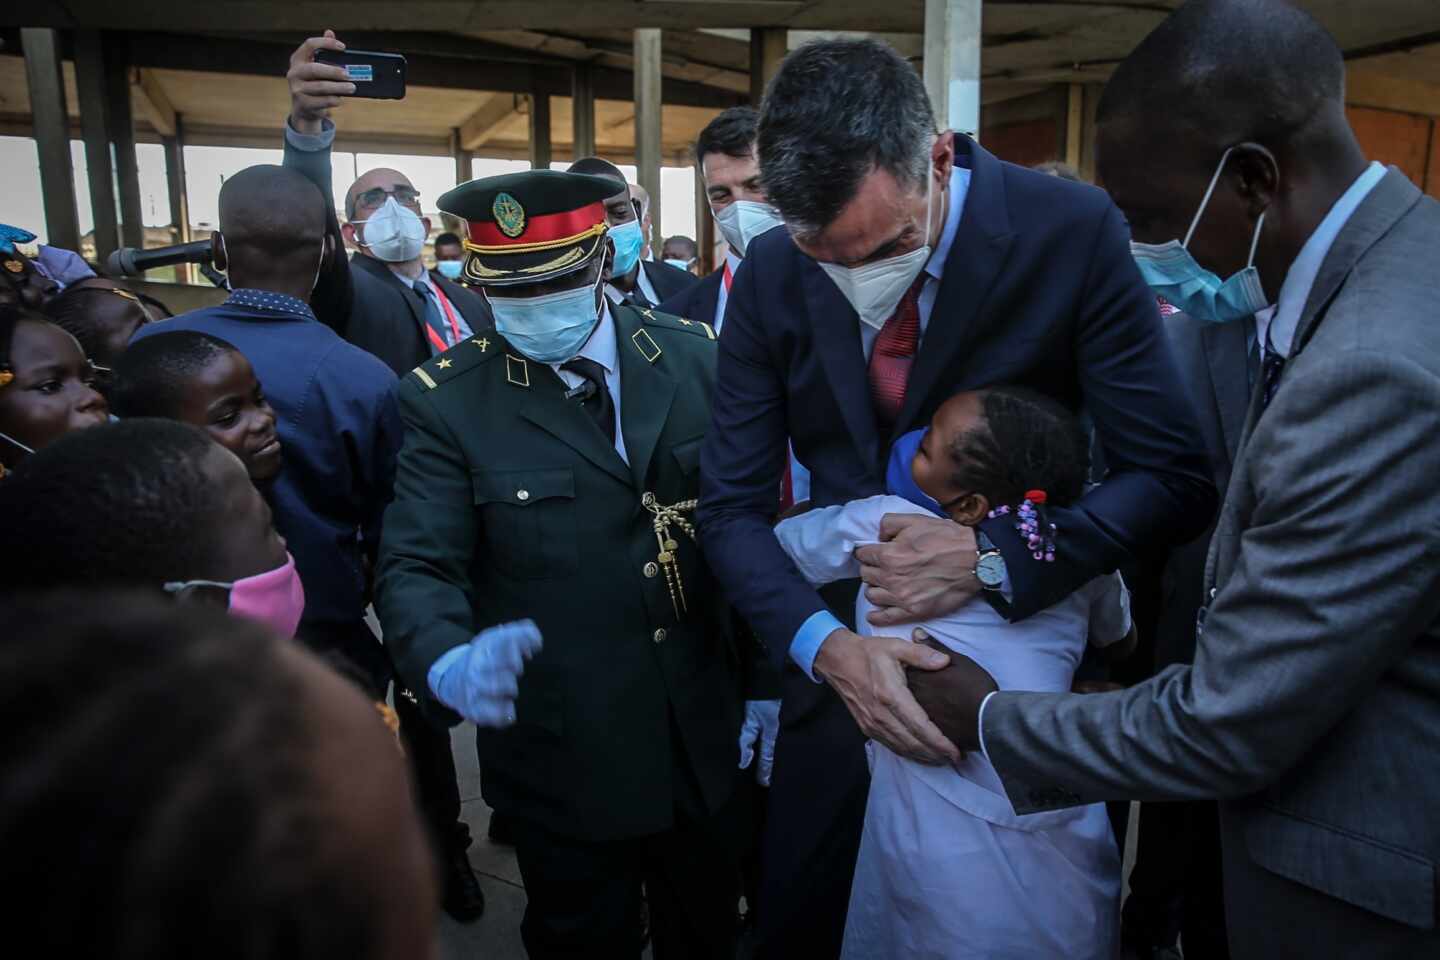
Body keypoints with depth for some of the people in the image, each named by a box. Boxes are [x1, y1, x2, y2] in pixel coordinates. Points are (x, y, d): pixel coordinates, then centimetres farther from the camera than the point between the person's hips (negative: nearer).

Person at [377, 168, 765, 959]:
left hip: (706, 739, 3)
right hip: (561, 759, -2)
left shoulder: (696, 356, -3)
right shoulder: (446, 400, -11)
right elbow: (417, 566, -14)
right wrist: (450, 667, -36)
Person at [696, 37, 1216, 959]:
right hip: (842, 655, 2)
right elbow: (733, 504, -7)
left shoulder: (1073, 230, -17)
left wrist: (994, 558, -28)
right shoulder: (772, 276, -10)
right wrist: (824, 643, -23)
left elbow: (1173, 479, -14)